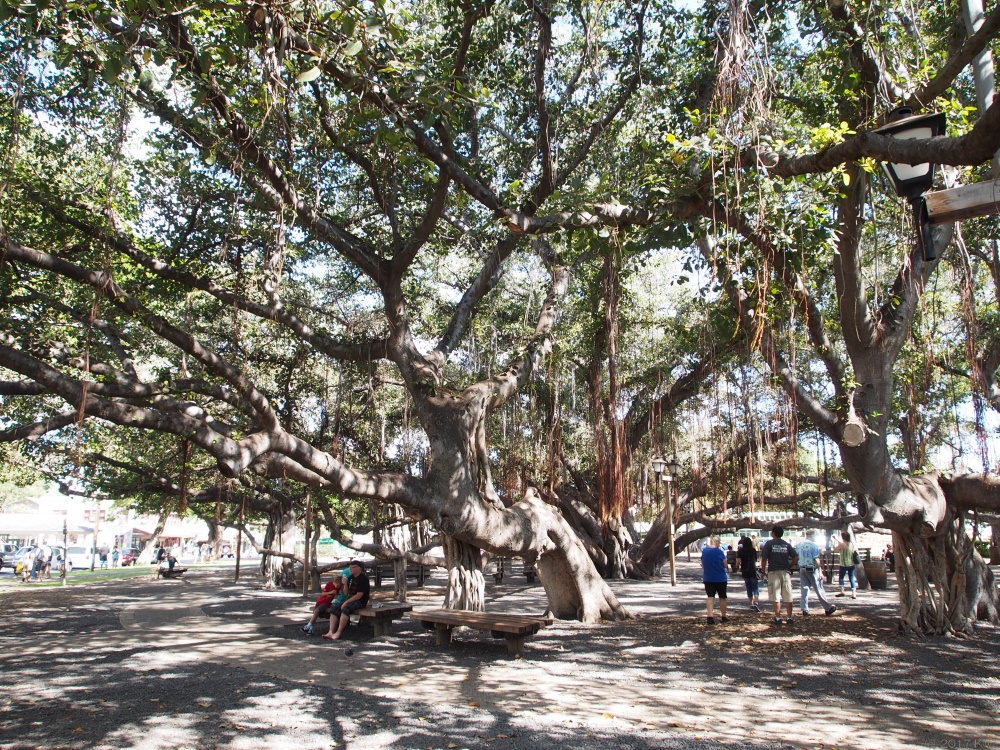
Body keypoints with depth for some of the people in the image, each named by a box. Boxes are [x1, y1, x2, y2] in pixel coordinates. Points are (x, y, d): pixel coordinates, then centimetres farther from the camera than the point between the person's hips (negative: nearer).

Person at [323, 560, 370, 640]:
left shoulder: (363, 579, -13)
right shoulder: (351, 577, 14)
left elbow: (359, 595, -19)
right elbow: (347, 593, 18)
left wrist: (346, 602, -17)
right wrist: (345, 584, 1)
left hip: (360, 602, -9)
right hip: (350, 600, 9)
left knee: (345, 609, -34)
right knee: (334, 609, -9)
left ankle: (338, 633, -32)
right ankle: (331, 632, -17)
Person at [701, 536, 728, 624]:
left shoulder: (704, 551, 0)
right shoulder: (719, 552, -14)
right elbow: (725, 564, -6)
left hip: (708, 578, 3)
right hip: (721, 578, -3)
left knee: (710, 597, 3)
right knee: (722, 597, 12)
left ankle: (710, 617, -11)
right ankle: (724, 617, 24)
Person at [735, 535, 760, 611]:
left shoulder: (740, 551, -4)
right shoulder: (753, 550, 0)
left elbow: (738, 561, -12)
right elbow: (756, 559, 15)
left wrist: (737, 566, 9)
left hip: (745, 572, 1)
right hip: (753, 571, -1)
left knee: (749, 588, 15)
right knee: (755, 588, 0)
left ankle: (751, 603, 21)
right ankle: (756, 602, -21)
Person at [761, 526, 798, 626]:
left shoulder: (769, 543, -2)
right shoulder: (787, 544, 8)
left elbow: (764, 558, -7)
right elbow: (795, 558, 2)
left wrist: (764, 570, 4)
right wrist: (789, 566, 12)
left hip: (774, 572, -3)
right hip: (786, 572, 3)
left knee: (775, 597, 0)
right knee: (788, 596, 7)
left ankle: (778, 618, -2)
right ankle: (789, 617, 8)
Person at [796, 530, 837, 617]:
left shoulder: (799, 545, 8)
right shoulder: (813, 545, -11)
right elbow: (816, 559, -13)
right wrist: (820, 571, -10)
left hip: (802, 569, 5)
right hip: (811, 569, -5)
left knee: (804, 589, 5)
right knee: (819, 589, 3)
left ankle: (805, 610, 2)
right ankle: (828, 608, 13)